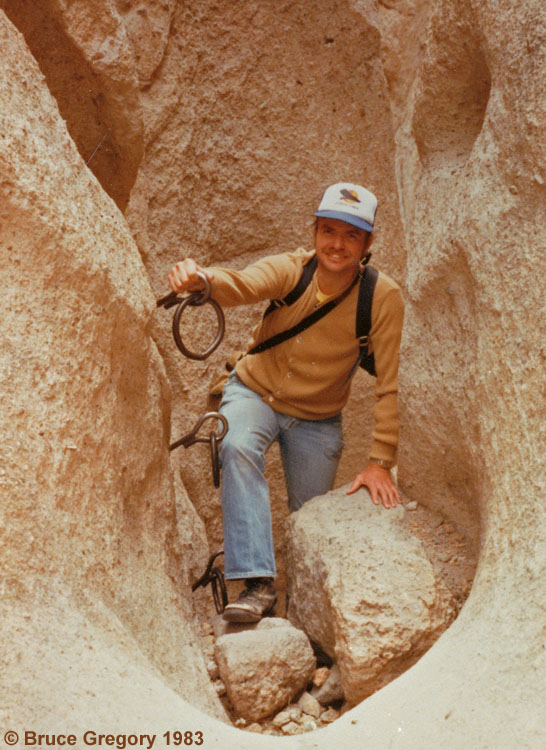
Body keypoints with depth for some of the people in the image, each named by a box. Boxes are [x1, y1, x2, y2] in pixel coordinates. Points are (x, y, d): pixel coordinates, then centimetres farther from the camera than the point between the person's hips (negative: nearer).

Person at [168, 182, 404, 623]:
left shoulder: (384, 298, -19)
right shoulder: (289, 270, -18)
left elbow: (390, 385, -18)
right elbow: (242, 285, -39)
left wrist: (380, 462, -22)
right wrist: (200, 279, -62)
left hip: (317, 418, 1)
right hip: (255, 393, -1)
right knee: (238, 448, -33)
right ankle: (258, 584, -33)